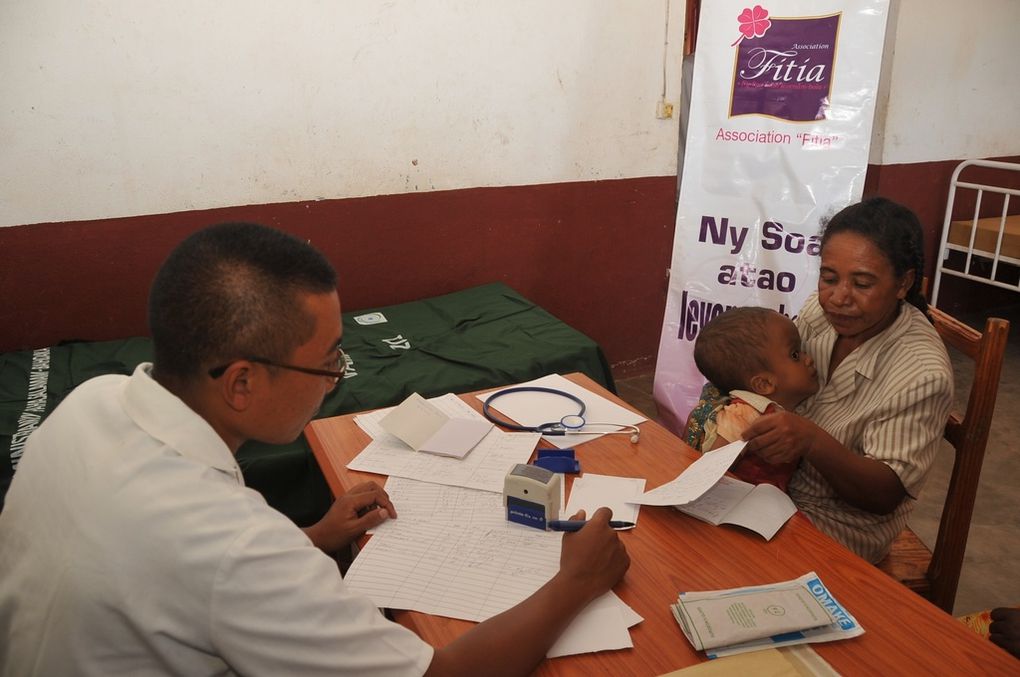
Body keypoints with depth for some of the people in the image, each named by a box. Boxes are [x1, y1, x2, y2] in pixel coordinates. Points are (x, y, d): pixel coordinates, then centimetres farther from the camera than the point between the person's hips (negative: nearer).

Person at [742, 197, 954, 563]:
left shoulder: (922, 373, -23)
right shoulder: (820, 308, -8)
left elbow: (886, 494, -21)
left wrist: (812, 441, -39)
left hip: (836, 526, -5)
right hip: (773, 485, 5)